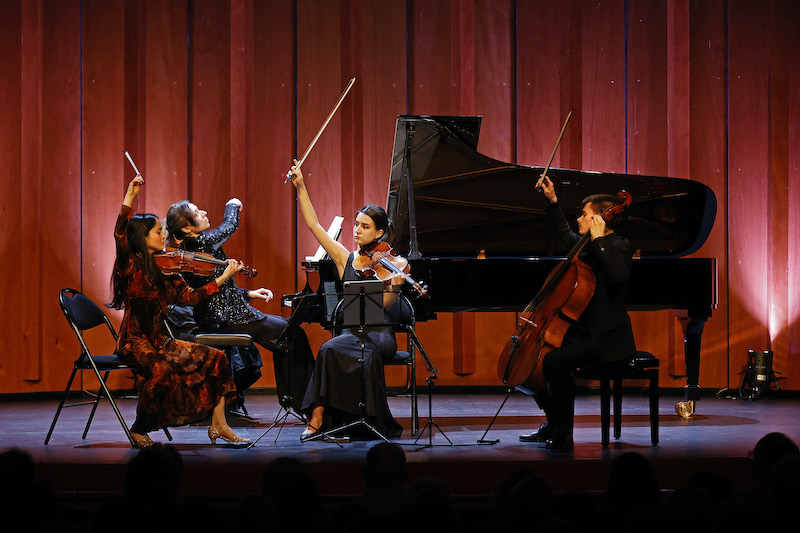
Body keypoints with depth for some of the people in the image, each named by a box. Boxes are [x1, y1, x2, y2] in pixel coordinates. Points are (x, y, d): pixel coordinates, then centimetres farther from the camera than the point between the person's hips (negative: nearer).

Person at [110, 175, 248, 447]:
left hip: (158, 341, 8)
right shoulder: (132, 266, -8)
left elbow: (191, 296, 8)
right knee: (161, 369, -35)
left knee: (214, 358, -4)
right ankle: (139, 430, -16)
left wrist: (223, 277, 6)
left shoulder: (163, 270, 11)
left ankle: (218, 425, -3)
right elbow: (120, 234, -26)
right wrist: (129, 199, -30)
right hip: (135, 342, -8)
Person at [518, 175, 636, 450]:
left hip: (605, 337, -10)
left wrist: (598, 241, -28)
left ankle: (563, 434, -21)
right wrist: (552, 200, 26)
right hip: (581, 330, 10)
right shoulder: (587, 245, 14)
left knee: (553, 361, -30)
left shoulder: (618, 246, -11)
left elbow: (619, 274, -33)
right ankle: (553, 423, 17)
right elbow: (564, 233, 35)